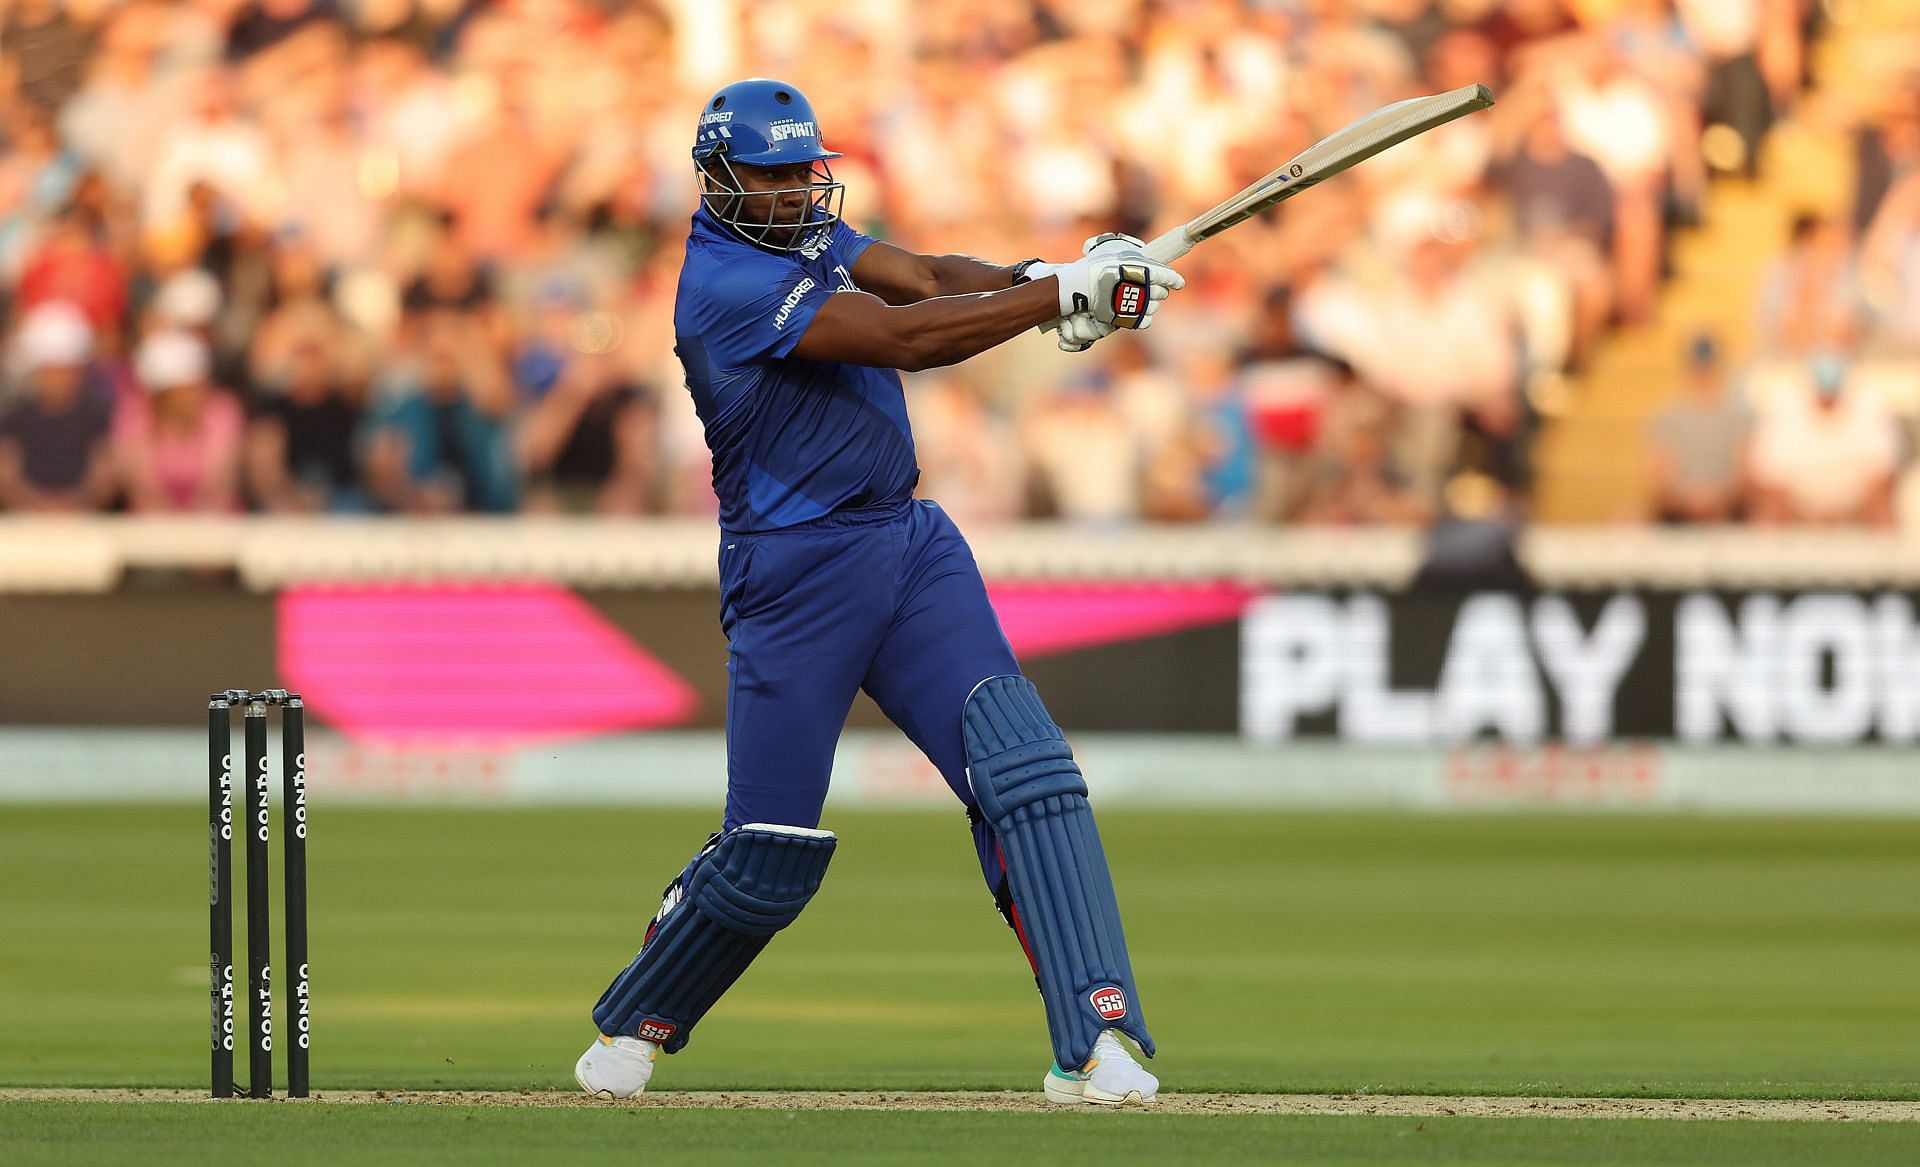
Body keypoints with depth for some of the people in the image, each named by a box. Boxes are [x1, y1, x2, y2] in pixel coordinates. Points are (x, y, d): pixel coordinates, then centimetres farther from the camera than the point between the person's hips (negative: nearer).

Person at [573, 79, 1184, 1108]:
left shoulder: (803, 232, 12)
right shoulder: (726, 282, -16)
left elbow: (927, 279, 1)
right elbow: (903, 338, -24)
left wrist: (1033, 280, -19)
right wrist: (1064, 294, -25)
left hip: (910, 543, 7)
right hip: (794, 576, -7)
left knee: (1021, 762, -14)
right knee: (769, 857, 0)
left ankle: (1096, 1040, -22)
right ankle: (633, 1027, 27)